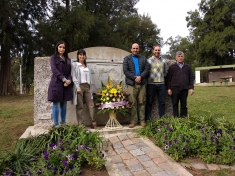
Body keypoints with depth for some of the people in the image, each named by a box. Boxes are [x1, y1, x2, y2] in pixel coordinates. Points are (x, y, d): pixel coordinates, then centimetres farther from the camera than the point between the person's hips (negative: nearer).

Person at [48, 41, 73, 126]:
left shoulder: (68, 59, 19)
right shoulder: (53, 57, 7)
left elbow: (70, 72, 12)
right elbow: (54, 70, -7)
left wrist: (69, 80, -8)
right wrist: (64, 79, -14)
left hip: (66, 84, 4)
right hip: (56, 83, -4)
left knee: (64, 105, 7)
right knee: (56, 104, -4)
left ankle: (63, 124, 15)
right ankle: (56, 125, 1)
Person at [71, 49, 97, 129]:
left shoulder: (87, 66, 21)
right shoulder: (74, 65, 4)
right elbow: (74, 77, -6)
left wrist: (91, 88, 10)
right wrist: (78, 87, -15)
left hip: (87, 86, 5)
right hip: (79, 86, -5)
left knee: (91, 105, -1)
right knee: (80, 106, -3)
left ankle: (93, 123, 3)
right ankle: (81, 124, 1)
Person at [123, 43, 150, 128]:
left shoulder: (143, 58, 15)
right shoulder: (127, 59, 9)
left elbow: (147, 69, 4)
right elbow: (125, 71, -3)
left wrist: (140, 76, -12)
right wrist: (135, 77, -12)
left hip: (142, 83, 2)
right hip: (131, 84, -2)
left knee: (142, 102, 4)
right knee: (132, 103, -2)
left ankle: (142, 120, 12)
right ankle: (133, 121, 6)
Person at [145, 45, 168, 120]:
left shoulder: (163, 61, 11)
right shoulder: (149, 60, 1)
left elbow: (165, 72, 19)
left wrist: (161, 77, 10)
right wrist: (150, 78, 0)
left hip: (161, 84, 3)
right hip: (151, 84, -3)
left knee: (162, 102, 8)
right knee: (149, 102, 3)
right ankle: (147, 119, 12)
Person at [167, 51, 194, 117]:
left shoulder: (188, 67, 12)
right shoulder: (172, 67, 6)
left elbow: (191, 78, 11)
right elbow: (169, 78, 3)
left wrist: (191, 88, 2)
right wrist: (169, 88, -4)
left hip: (184, 89, 2)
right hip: (175, 88, -2)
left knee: (184, 104, 8)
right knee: (175, 104, 2)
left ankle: (183, 117, 17)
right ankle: (176, 117, 9)